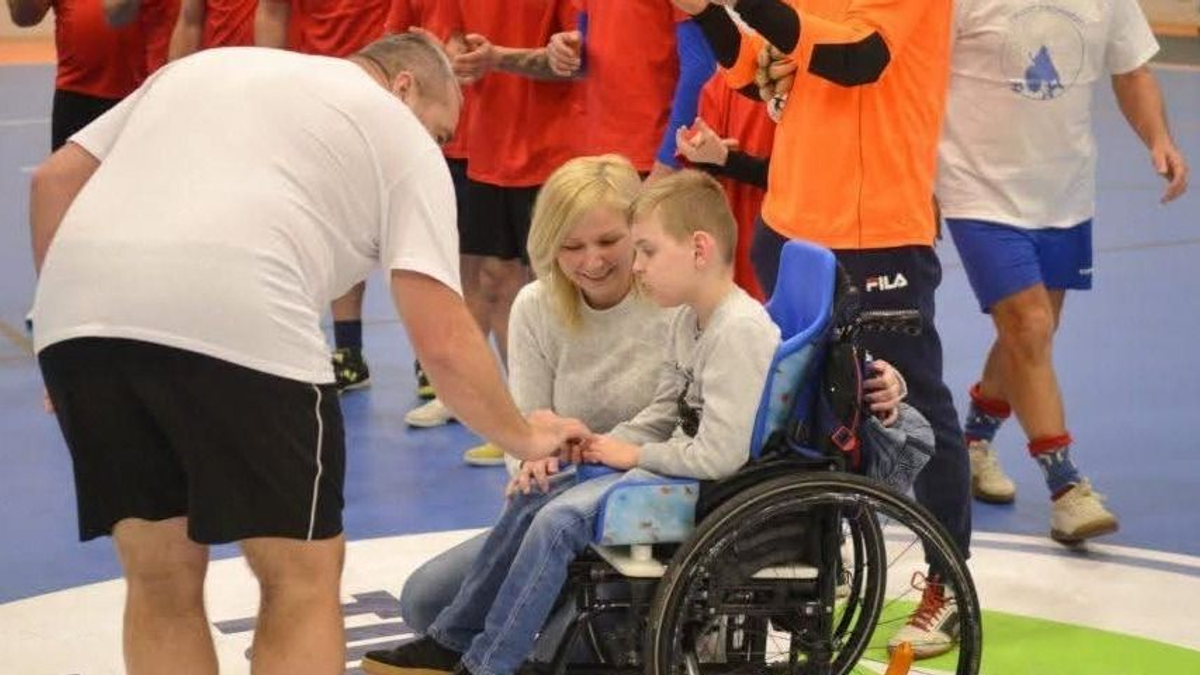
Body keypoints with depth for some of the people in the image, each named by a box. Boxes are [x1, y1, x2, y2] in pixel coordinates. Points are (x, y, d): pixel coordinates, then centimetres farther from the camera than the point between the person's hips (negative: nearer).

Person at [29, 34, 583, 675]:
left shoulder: (207, 64, 34)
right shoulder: (402, 134, 19)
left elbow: (53, 179, 25)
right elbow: (443, 343, 10)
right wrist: (523, 436, 25)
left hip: (76, 310, 5)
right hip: (234, 320, -5)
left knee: (161, 579, 19)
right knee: (303, 578, 13)